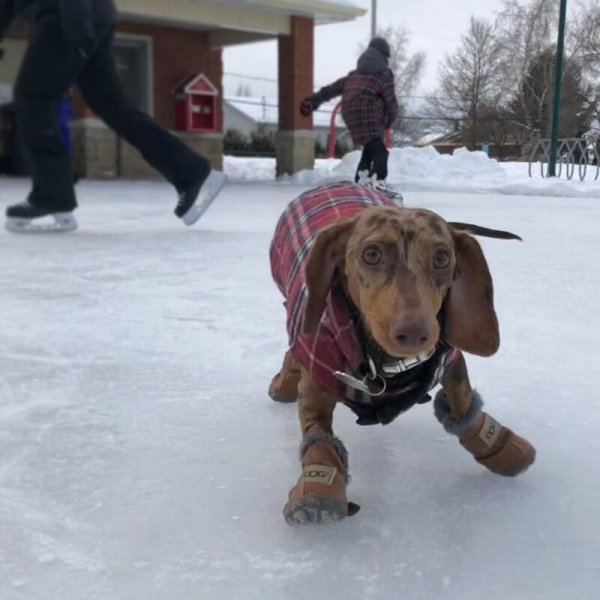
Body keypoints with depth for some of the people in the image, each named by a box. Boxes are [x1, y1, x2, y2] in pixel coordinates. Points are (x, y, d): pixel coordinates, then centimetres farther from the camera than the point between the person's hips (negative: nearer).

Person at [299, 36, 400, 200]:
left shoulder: (356, 74, 27)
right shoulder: (384, 73, 9)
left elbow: (333, 88, 24)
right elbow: (391, 101, 6)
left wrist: (312, 101, 26)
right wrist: (390, 119, 23)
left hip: (349, 112, 7)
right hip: (367, 112, -7)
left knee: (369, 149, 18)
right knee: (379, 151, -14)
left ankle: (361, 184, 16)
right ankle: (378, 183, -33)